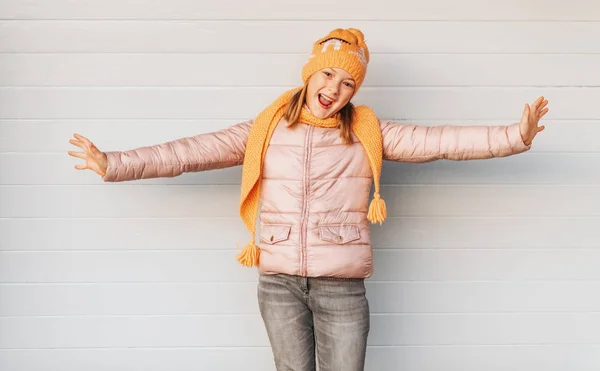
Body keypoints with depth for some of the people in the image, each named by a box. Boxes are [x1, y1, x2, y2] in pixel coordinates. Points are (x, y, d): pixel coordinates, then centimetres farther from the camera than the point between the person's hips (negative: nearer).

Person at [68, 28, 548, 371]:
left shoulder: (367, 132, 2)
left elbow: (437, 141, -6)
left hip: (342, 286, -1)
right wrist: (115, 163, -3)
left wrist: (513, 136, -16)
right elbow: (194, 151, 1)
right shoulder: (264, 130, 4)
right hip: (279, 282, 1)